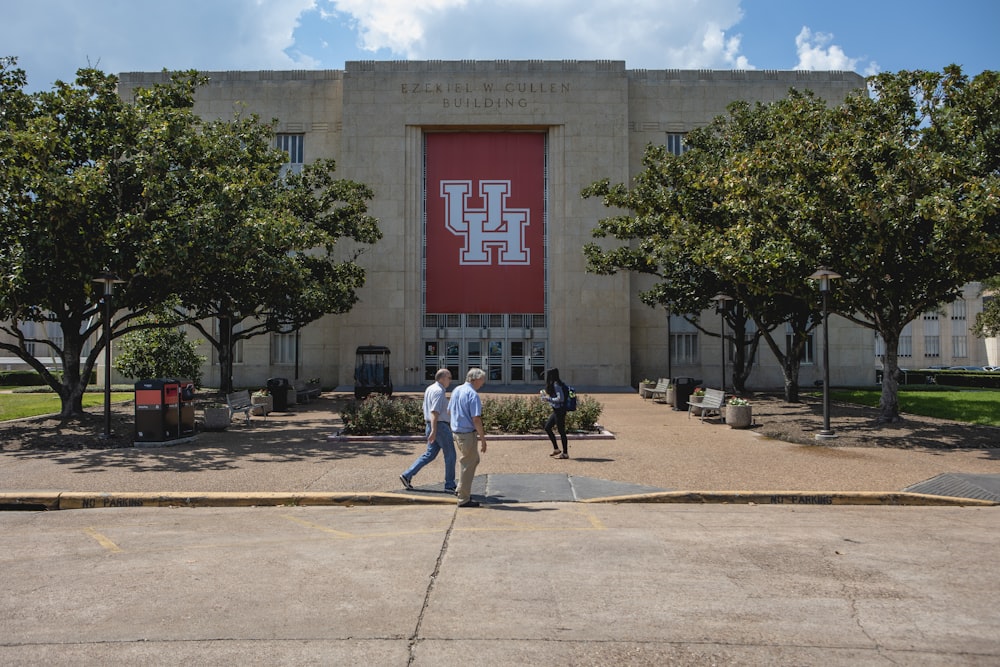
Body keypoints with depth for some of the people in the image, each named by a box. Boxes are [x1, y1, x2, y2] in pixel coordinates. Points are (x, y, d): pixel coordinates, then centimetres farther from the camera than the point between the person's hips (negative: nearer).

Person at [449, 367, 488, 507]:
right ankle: (463, 499, 11)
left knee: (474, 459, 23)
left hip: (456, 431, 9)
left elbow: (450, 410, 17)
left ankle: (461, 490, 28)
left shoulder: (456, 390, 8)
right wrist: (483, 439, -16)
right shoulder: (473, 395, -19)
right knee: (467, 465, 2)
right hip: (468, 434, -9)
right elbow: (476, 419, -22)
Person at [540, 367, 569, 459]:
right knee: (547, 427, 15)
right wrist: (545, 395, 14)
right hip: (556, 410, 10)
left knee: (561, 431, -3)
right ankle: (556, 449, 21)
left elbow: (561, 398, -22)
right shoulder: (553, 384, 12)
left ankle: (565, 453, 5)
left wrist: (548, 399, -16)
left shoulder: (556, 385, -17)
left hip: (560, 410, -10)